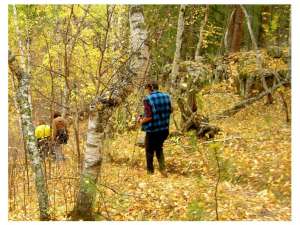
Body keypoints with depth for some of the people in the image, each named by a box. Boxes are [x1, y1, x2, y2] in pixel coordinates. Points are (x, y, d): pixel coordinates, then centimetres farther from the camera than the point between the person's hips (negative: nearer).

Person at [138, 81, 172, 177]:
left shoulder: (148, 99, -17)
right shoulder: (166, 97, 0)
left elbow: (149, 117, -21)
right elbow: (170, 111, 9)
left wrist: (142, 121, -2)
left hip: (152, 130, -5)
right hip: (164, 129, 5)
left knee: (149, 151, 15)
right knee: (159, 148, 25)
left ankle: (150, 172, 25)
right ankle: (163, 168, 13)